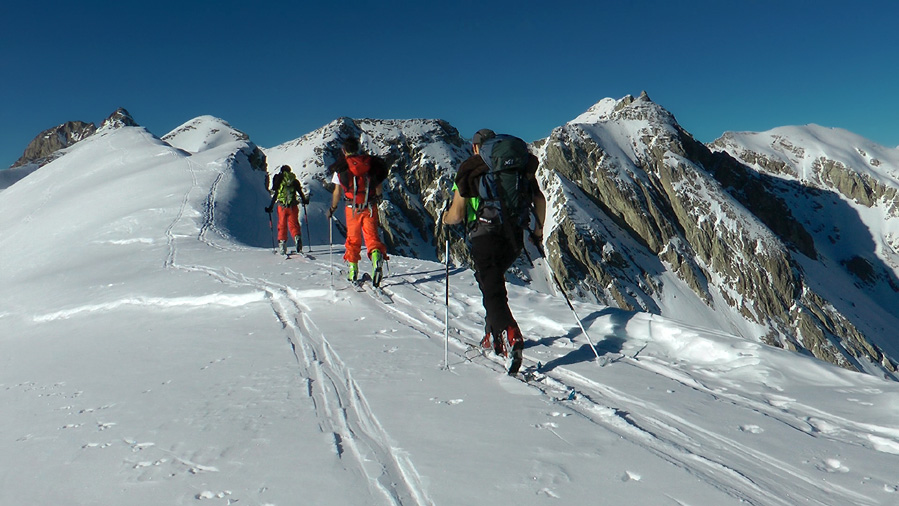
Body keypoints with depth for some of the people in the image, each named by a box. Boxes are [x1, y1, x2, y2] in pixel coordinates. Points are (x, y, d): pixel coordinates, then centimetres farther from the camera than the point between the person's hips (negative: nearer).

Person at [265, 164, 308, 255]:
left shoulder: (278, 180, 4)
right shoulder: (294, 180, 7)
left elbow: (275, 195, 0)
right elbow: (300, 192, 8)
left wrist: (270, 207, 6)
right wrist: (304, 201, 26)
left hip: (282, 206, -1)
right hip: (293, 206, 1)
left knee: (282, 225, 7)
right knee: (293, 224, 7)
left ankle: (282, 246, 2)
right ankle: (297, 238, -19)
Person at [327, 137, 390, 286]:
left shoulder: (341, 167, -3)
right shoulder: (371, 163, 3)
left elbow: (337, 192, -3)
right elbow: (379, 188, 8)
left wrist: (332, 209, 11)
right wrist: (376, 198, 28)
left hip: (352, 208, 0)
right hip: (370, 207, 1)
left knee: (353, 239, 13)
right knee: (372, 236, 2)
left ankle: (353, 271, 16)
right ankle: (376, 257, -26)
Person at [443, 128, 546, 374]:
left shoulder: (470, 169, 6)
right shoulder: (522, 167, 19)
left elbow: (456, 215, 1)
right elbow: (540, 200, 14)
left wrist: (445, 218, 24)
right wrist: (538, 230, 27)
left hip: (486, 235, -5)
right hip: (515, 237, 5)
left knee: (492, 289, -6)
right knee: (490, 279, 25)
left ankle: (510, 335, -31)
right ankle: (493, 335, 27)